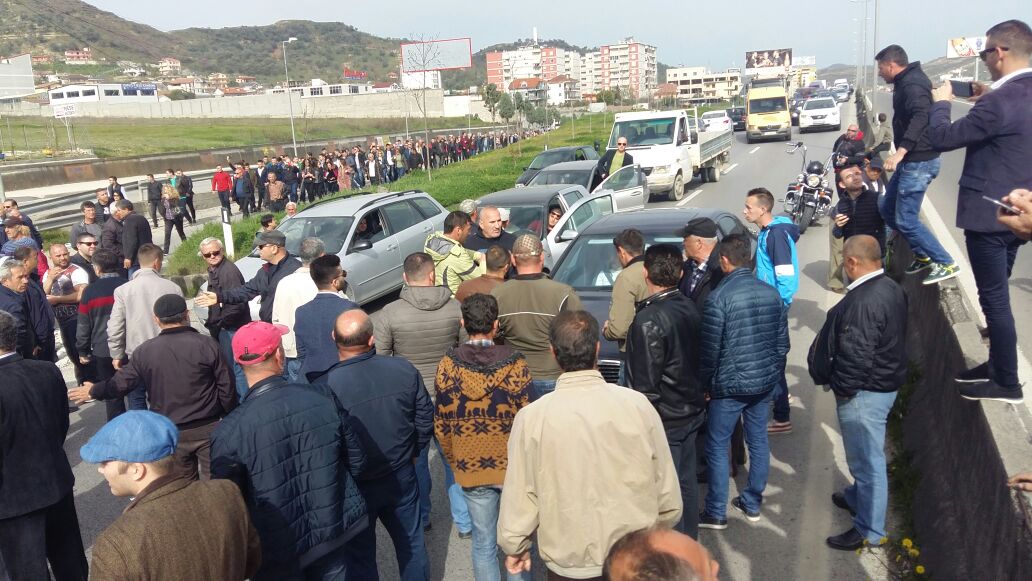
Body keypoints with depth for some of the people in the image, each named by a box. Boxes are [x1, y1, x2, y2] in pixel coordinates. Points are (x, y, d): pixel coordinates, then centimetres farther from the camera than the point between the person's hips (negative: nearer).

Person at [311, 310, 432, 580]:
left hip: (353, 486, -2)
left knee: (360, 556, 19)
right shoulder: (404, 370, -15)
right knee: (411, 543, 24)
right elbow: (425, 420, -3)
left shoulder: (324, 387, -25)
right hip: (401, 477, 3)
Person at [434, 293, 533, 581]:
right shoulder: (514, 362, -13)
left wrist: (455, 462, 13)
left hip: (471, 468, 1)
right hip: (513, 466, -1)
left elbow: (442, 425, -2)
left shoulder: (447, 364, -8)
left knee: (483, 544, 15)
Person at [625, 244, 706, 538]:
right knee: (686, 480, 20)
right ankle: (689, 540, 36)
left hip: (665, 418, -8)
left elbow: (645, 381, -21)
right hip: (692, 410, 8)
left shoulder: (648, 319, -23)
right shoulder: (689, 307, 1)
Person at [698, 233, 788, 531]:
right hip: (765, 381, 6)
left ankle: (716, 513, 14)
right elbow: (783, 342, 8)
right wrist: (774, 374, 19)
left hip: (729, 385, -6)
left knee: (717, 446, 6)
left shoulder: (718, 298, -18)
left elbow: (709, 349, -15)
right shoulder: (771, 293, 1)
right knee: (758, 440, 17)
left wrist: (705, 384, -1)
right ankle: (752, 504, 30)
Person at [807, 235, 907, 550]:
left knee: (867, 458, 3)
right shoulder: (890, 288, 5)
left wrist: (840, 387, -14)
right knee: (865, 454, 27)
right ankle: (858, 497, 47)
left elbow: (857, 356, -29)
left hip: (865, 392, -10)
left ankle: (869, 530, 16)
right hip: (885, 382, 10)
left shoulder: (864, 302, -28)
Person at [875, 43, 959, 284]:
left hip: (919, 161, -10)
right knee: (888, 211, 15)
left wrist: (901, 150, -43)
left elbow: (921, 116, -33)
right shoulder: (907, 82, 15)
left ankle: (946, 264, 2)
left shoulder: (912, 84, -17)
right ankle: (924, 255, 24)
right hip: (912, 160, 10)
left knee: (906, 219, -8)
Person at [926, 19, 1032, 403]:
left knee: (994, 299, 1)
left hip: (989, 214, -9)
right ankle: (996, 365, 33)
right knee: (996, 296, 20)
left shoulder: (1000, 101, -23)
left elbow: (940, 138, -17)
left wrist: (940, 103, 1)